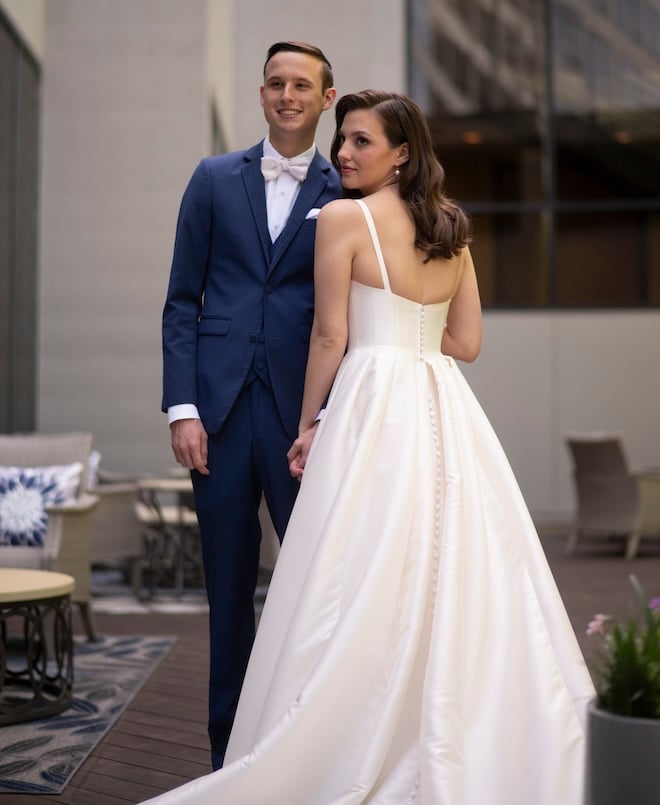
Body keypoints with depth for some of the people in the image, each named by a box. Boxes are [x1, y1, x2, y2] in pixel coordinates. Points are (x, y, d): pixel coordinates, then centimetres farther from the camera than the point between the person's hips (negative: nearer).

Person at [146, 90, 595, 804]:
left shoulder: (341, 217, -4)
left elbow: (331, 336, -5)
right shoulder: (451, 226, 13)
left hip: (373, 407, -6)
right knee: (458, 582, 9)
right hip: (447, 412, 6)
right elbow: (466, 341, 13)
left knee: (364, 590, -1)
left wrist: (308, 426, 4)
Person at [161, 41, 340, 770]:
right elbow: (182, 301, 7)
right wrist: (182, 408, -3)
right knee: (228, 589, 8)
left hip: (304, 413, -1)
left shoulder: (346, 195, 6)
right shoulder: (214, 179, 11)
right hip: (220, 410, 2)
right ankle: (228, 749, 21)